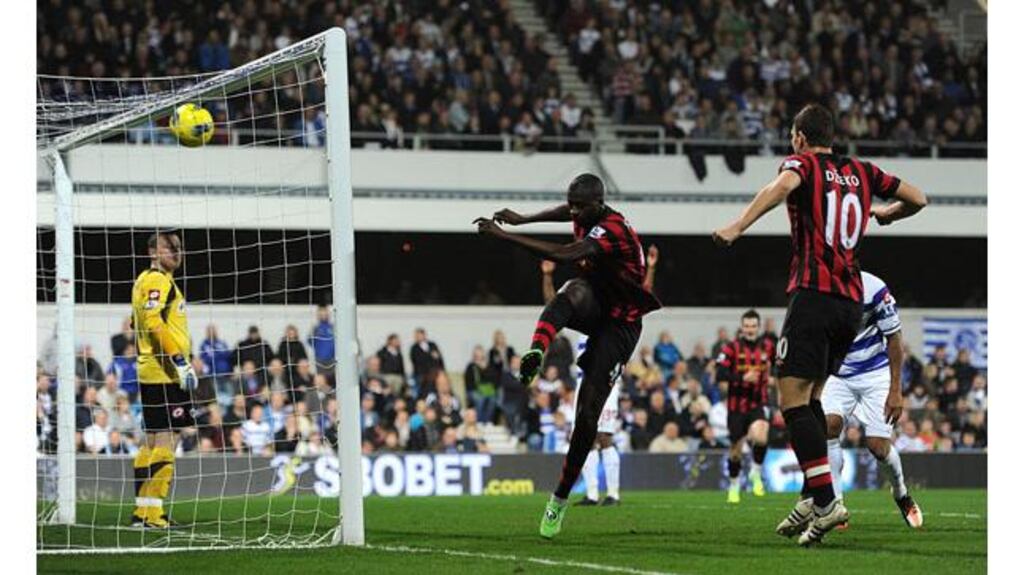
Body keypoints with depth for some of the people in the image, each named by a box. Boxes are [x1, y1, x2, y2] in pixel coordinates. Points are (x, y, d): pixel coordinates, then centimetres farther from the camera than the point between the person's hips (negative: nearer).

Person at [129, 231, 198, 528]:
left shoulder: (144, 281, 19)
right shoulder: (158, 281, -11)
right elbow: (154, 323, -23)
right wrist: (180, 361, -23)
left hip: (150, 372, 10)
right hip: (164, 373, -10)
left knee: (152, 442, 14)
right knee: (166, 441, -10)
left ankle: (142, 509, 17)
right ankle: (153, 512, -12)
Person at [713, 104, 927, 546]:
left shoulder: (803, 163, 2)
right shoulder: (862, 172, 16)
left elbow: (783, 185, -22)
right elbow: (917, 199, 22)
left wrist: (739, 226, -33)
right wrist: (887, 214, 43)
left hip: (813, 296, -7)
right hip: (852, 302, 7)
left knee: (793, 399, -9)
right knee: (810, 397, 18)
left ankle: (825, 501, -21)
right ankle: (813, 497, 11)